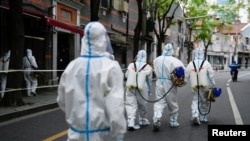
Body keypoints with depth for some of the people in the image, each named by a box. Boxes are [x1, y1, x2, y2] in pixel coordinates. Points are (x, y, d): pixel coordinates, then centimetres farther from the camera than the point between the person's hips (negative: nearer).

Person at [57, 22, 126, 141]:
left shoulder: (72, 66, 0)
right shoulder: (110, 67, -13)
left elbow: (61, 100, 10)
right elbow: (115, 105, -17)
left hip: (76, 131, 4)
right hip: (98, 131, -3)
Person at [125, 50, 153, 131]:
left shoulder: (131, 65, 1)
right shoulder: (148, 68, -3)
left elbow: (126, 75, 12)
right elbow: (149, 80, 3)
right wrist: (149, 90, 16)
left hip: (131, 88, 1)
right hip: (142, 89, -1)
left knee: (131, 105, 1)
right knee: (142, 105, 16)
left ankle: (131, 123, -11)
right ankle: (143, 120, 33)